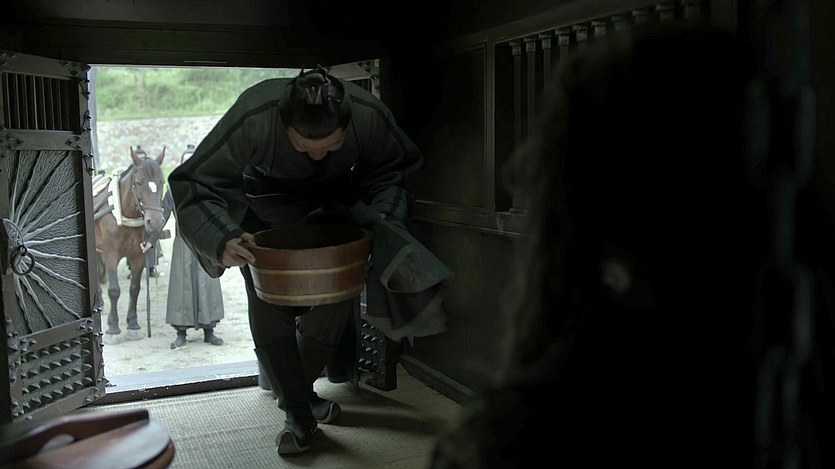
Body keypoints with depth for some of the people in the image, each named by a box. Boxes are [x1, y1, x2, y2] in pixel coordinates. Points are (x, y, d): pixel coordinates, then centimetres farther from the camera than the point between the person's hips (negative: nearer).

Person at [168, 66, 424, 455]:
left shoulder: (369, 115, -33)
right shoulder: (251, 119, -40)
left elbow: (398, 167, -11)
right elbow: (194, 185, -32)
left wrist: (384, 215, -29)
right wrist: (222, 241, -49)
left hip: (332, 204, 2)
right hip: (264, 210, -1)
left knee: (336, 302, -3)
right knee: (268, 309, -11)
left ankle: (294, 391, 23)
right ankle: (298, 414, 4)